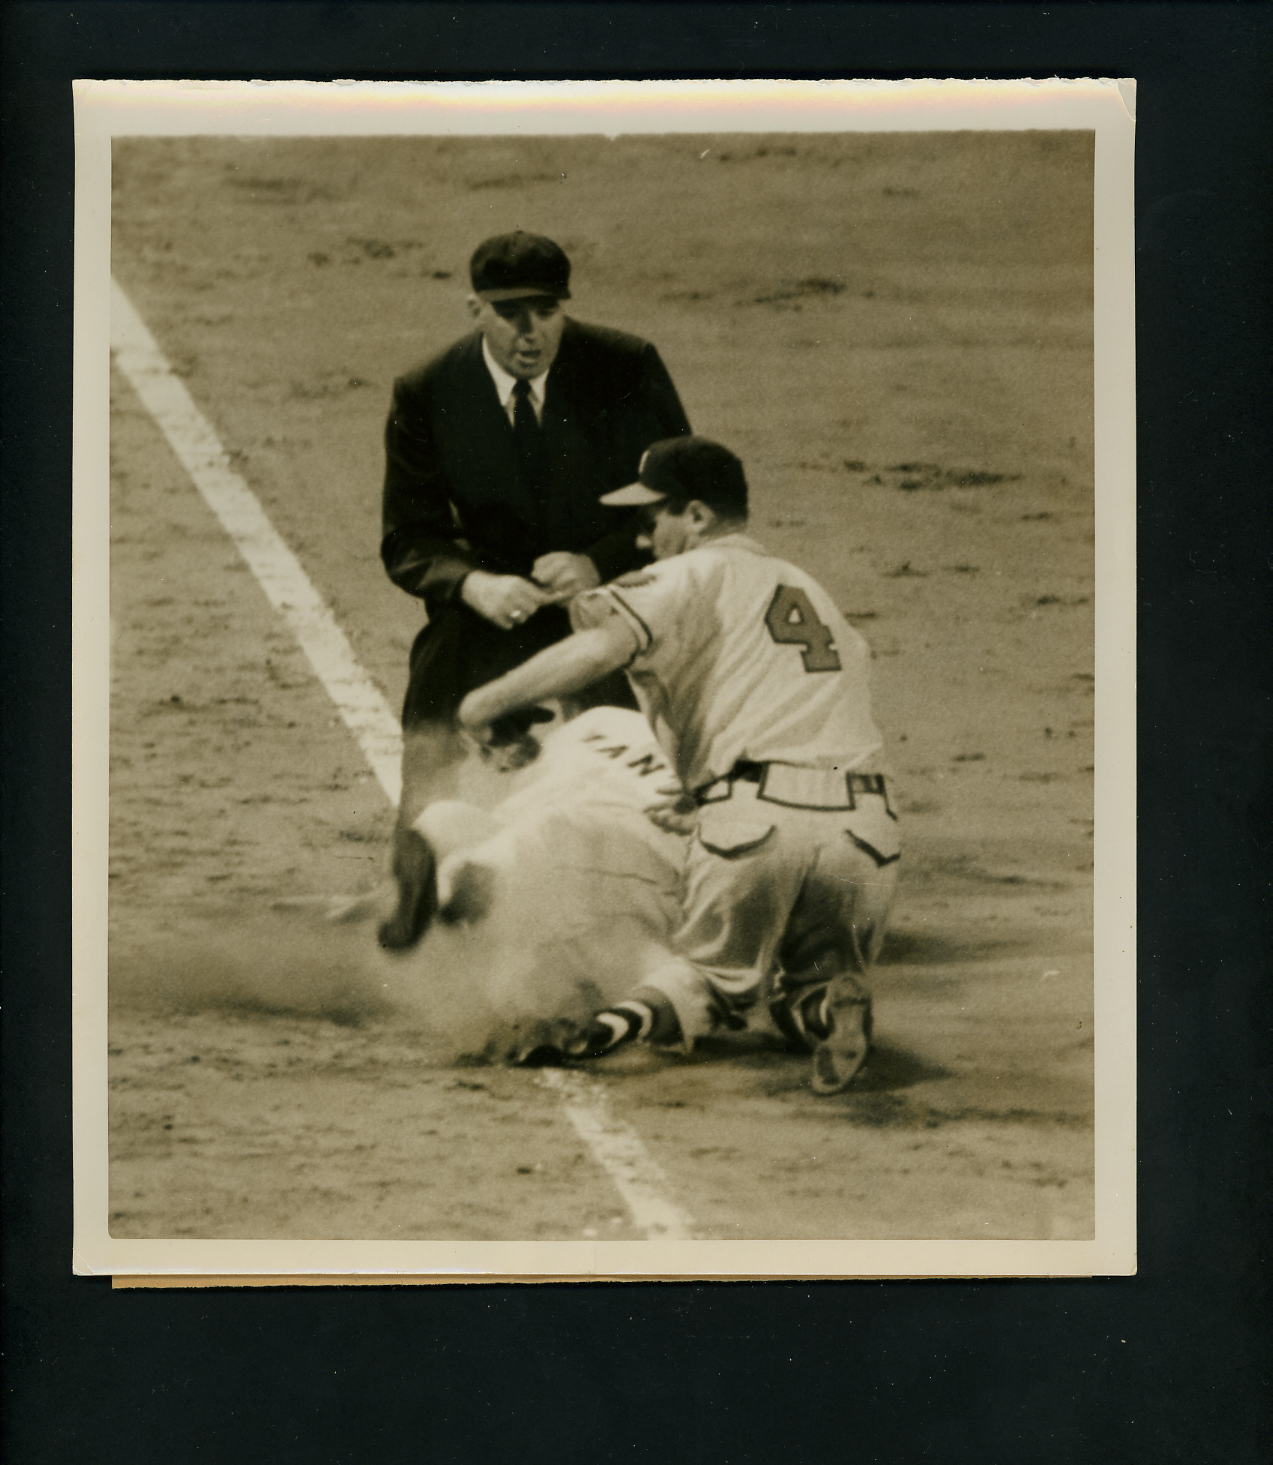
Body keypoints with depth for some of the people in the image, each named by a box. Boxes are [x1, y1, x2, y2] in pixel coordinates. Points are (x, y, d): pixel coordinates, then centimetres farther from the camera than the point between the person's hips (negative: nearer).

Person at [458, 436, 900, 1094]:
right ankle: (825, 1007, -12)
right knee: (819, 979, 24)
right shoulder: (810, 590, 29)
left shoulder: (698, 575, 7)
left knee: (717, 970, 19)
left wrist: (490, 699, -5)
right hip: (866, 824, 4)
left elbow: (603, 647, -11)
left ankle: (648, 1009, -15)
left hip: (755, 817, -4)